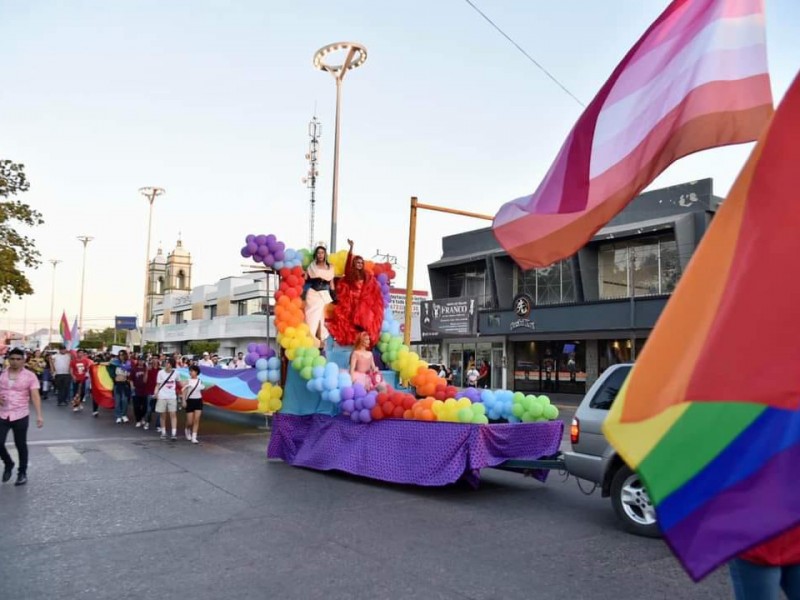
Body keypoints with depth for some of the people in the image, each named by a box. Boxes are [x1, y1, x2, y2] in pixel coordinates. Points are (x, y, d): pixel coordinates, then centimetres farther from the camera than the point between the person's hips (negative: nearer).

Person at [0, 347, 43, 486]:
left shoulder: (30, 376, -7)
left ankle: (22, 472, 22)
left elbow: (35, 396, -11)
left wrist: (39, 415, -19)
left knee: (21, 445, 6)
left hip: (20, 415, -3)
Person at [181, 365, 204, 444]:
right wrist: (184, 400, -15)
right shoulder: (188, 381, -5)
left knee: (196, 420, -4)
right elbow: (184, 391, -6)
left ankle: (194, 437, -2)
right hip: (190, 401, -2)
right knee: (190, 421, 0)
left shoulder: (200, 381, 5)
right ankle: (187, 430, 33)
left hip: (198, 401, 3)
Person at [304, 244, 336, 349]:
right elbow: (305, 279, 3)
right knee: (312, 317, -3)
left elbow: (332, 283, 9)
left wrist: (334, 297, 5)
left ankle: (321, 340, 9)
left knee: (322, 317, 3)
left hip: (325, 295, 1)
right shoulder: (311, 266, 6)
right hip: (313, 294, -1)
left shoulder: (330, 268, 8)